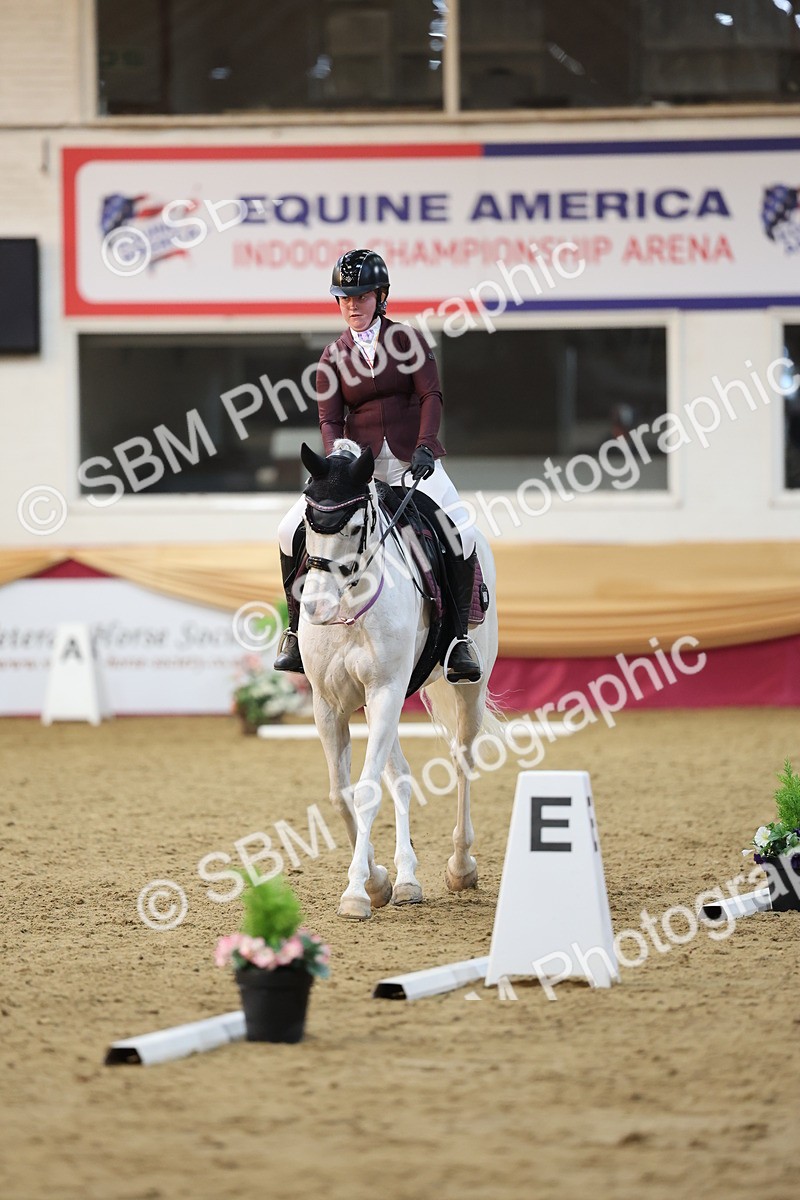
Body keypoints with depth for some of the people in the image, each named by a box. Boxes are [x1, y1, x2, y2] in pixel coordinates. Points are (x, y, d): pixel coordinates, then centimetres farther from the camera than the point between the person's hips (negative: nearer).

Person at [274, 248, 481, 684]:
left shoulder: (406, 338, 1)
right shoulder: (333, 356, 7)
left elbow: (431, 395, -7)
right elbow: (329, 419, 0)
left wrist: (424, 447, -23)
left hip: (412, 459, -2)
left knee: (459, 533, -24)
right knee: (292, 530, -13)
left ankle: (459, 638, -14)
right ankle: (297, 632, 1)